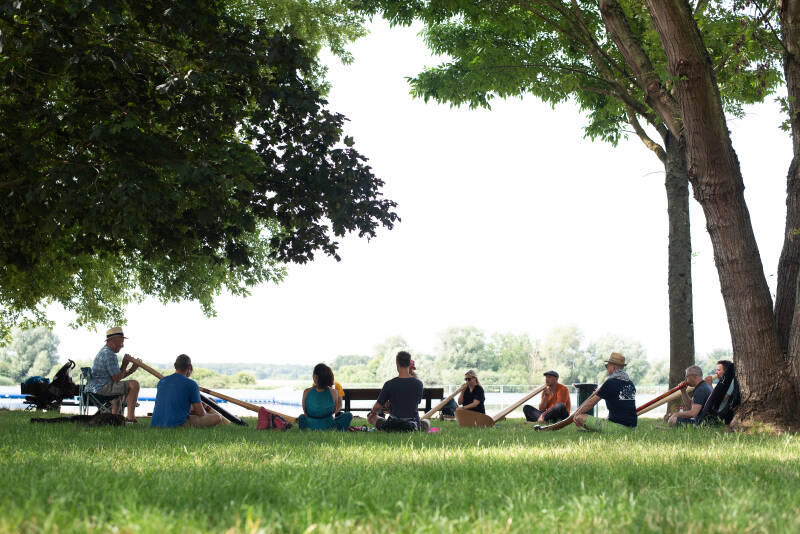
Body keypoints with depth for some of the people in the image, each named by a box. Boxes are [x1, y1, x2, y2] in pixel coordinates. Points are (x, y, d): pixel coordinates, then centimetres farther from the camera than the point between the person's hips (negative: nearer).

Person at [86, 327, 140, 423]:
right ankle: (130, 417, -20)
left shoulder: (105, 351, 19)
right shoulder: (109, 355, -15)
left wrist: (132, 369, 7)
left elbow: (117, 376, 19)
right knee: (134, 384, -16)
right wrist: (124, 364, -4)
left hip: (95, 388, 11)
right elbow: (117, 379, -17)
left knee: (121, 389, 37)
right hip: (101, 387, -11)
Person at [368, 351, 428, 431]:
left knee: (371, 417, 22)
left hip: (393, 425, -2)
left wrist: (373, 412, 19)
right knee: (426, 423, 37)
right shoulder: (418, 383, -9)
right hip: (413, 425, 3)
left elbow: (377, 407, -4)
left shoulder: (389, 384, -14)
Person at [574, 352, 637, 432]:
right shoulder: (631, 383, 11)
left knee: (579, 418, -11)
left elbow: (591, 402, -2)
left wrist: (577, 413, 10)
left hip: (616, 426, -8)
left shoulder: (610, 383, -9)